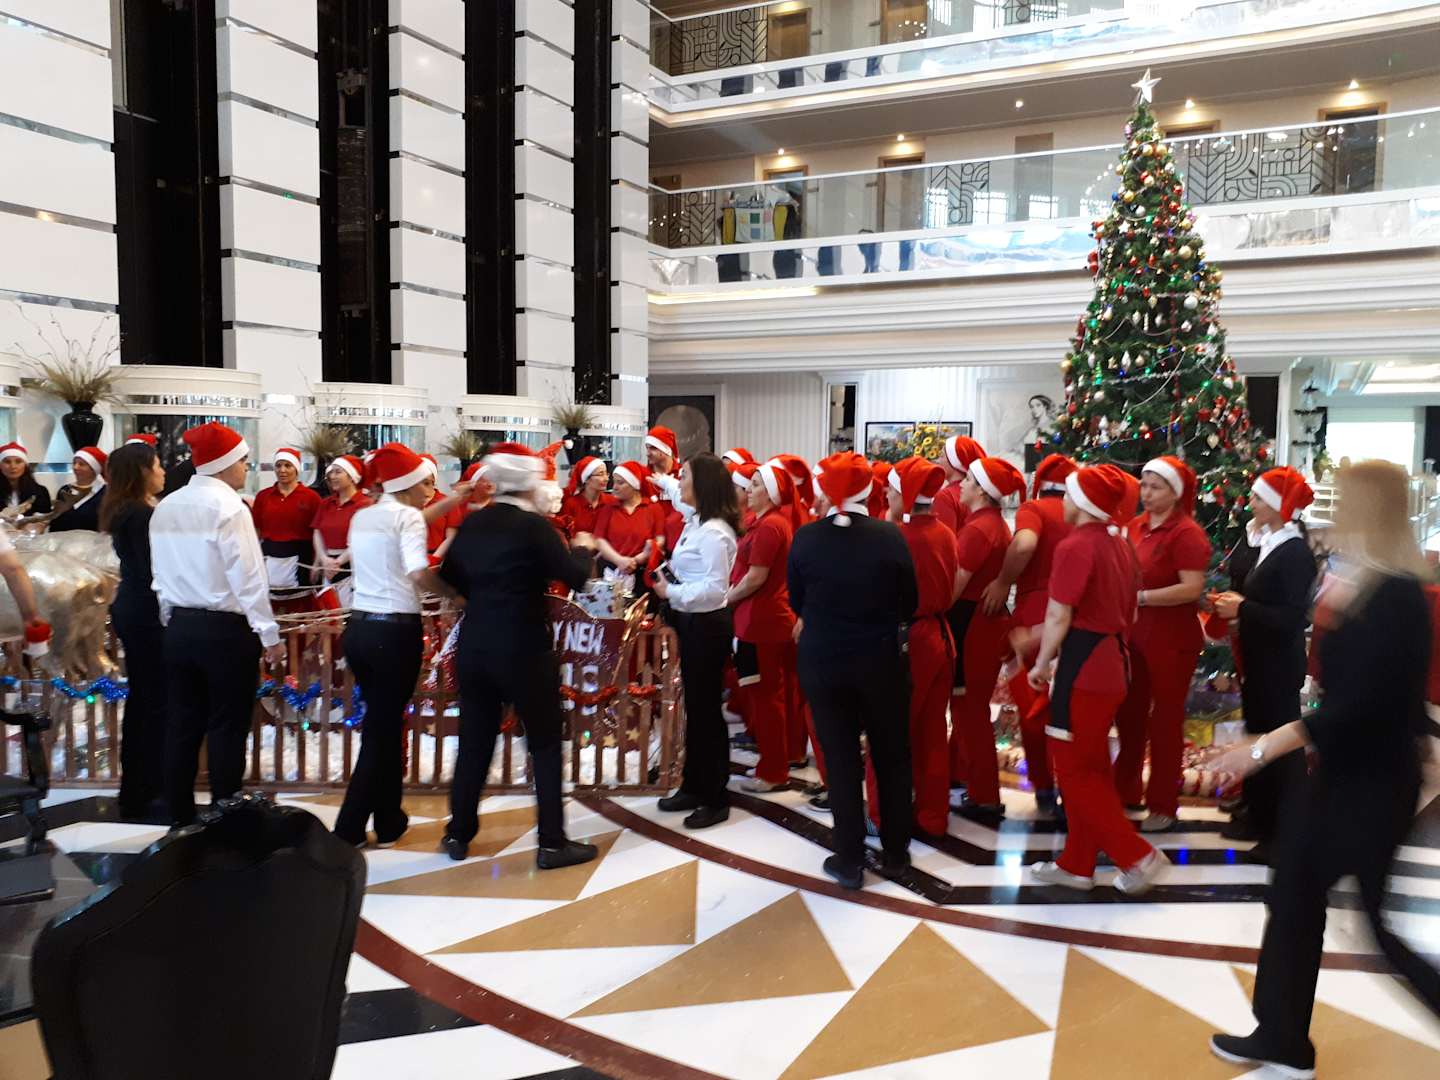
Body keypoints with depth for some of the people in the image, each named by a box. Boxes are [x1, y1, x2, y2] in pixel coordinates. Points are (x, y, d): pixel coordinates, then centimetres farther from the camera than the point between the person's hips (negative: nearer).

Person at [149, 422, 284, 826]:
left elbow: (160, 574, 12)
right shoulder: (227, 505, -12)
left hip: (179, 627, 7)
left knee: (183, 725, 12)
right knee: (227, 729, 1)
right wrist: (269, 634, -13)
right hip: (225, 629, -7)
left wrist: (173, 620, 19)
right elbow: (247, 578, -16)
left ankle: (181, 819, 20)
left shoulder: (165, 507, 10)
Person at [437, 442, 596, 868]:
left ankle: (458, 834, 25)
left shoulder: (472, 522, 4)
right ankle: (552, 843, 9)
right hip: (523, 648, -5)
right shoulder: (534, 525, -13)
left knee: (474, 739, 17)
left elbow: (449, 574, 15)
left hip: (474, 645, 6)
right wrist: (583, 548, 8)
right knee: (545, 742, 6)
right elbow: (575, 577, -11)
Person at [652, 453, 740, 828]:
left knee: (706, 710, -1)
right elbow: (681, 497, 34)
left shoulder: (715, 532, -21)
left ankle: (716, 799, 11)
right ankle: (693, 786, 27)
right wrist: (661, 481, 47)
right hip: (691, 622, 10)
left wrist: (670, 592, -19)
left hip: (707, 625, -10)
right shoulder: (697, 520, 8)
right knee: (694, 706, 16)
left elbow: (715, 589, -26)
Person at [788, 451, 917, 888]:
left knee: (840, 758, 10)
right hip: (880, 660, 0)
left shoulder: (805, 538, -10)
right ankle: (896, 850, 29)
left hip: (821, 660, 0)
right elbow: (909, 602, -3)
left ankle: (849, 861, 16)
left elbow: (797, 603, 1)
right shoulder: (889, 535, -12)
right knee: (891, 755, 18)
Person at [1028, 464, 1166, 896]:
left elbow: (1059, 617, -18)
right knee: (1091, 768, 15)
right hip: (1111, 663, 9)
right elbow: (1123, 611, 16)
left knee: (1074, 771, 3)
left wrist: (1042, 663, -4)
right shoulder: (1119, 545, 10)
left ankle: (1137, 855, 6)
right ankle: (1077, 864, 24)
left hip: (1082, 669, -9)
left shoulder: (1074, 546, -17)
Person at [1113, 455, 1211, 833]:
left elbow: (1193, 588, -24)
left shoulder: (1186, 533, -16)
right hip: (1134, 633, 8)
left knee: (1165, 720, 5)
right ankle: (1125, 792, 33)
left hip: (1171, 639, -7)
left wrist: (1141, 597, -23)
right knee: (1129, 713, 17)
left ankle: (1163, 806, 19)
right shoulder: (1136, 525, 6)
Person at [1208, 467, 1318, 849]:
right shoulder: (1255, 539, 3)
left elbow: (1292, 618, -25)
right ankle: (1259, 810, 34)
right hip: (1255, 657, 9)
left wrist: (1242, 609, -21)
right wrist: (1230, 604, -2)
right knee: (1258, 731, 19)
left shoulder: (1296, 553, -21)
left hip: (1279, 664, -9)